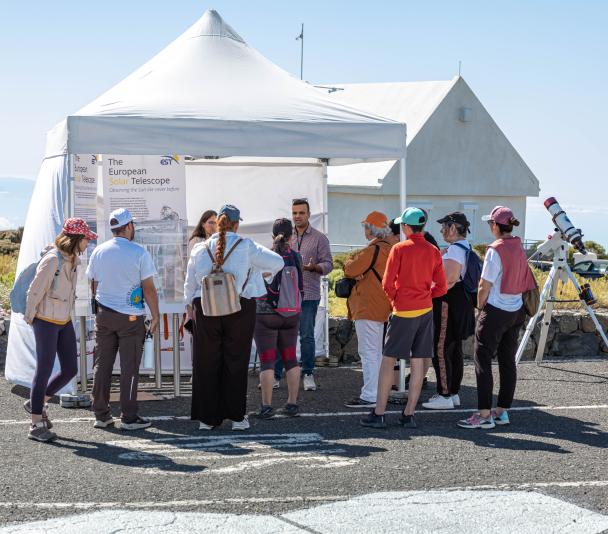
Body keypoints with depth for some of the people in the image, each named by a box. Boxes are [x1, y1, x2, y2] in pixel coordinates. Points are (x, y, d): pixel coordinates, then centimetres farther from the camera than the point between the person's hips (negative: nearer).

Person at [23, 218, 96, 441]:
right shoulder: (52, 259, -21)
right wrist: (30, 318, -5)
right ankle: (36, 425, 6)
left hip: (65, 321, 8)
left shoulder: (73, 260, 5)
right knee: (44, 371, -2)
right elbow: (35, 291, -15)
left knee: (70, 369, 9)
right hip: (46, 322, -8)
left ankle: (38, 402, 29)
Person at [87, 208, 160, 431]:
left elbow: (93, 285, 14)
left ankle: (101, 416, 12)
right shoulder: (139, 253, -9)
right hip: (131, 316, -4)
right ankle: (129, 418, 2)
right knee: (129, 367, 0)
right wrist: (155, 316, 1)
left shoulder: (98, 252, 5)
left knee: (102, 364, 9)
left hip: (103, 314, 4)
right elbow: (149, 288, -9)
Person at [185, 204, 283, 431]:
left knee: (207, 363, 8)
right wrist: (266, 272, 21)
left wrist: (190, 306, 25)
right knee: (236, 363, 6)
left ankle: (207, 418, 11)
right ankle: (236, 416, 9)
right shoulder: (246, 247, -5)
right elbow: (277, 262, 0)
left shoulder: (200, 249, 2)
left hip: (206, 310, 2)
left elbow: (189, 283, 10)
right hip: (240, 308, -2)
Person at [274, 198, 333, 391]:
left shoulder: (319, 238, 4)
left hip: (308, 295, -3)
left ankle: (308, 375, 10)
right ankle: (275, 374, 5)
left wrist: (314, 267, -19)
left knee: (307, 336, 0)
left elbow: (328, 264, -1)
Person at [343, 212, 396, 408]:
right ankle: (377, 392, 24)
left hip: (368, 308, -10)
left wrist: (349, 261, 4)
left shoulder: (373, 249, -19)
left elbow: (351, 269, -16)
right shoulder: (389, 247, 11)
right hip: (381, 307, 10)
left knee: (368, 352, -8)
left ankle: (369, 396, -8)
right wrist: (359, 273, -6)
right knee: (376, 352, 17)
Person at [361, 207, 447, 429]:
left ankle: (378, 414, 1)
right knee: (418, 364, 6)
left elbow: (387, 284, -9)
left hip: (403, 312, -5)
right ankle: (409, 415, 9)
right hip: (426, 311, 5)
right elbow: (441, 287, 6)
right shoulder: (433, 251, 5)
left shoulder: (399, 249, -9)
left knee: (388, 361, 2)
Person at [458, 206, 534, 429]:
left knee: (483, 361, -4)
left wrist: (480, 307, 2)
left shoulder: (495, 250, -16)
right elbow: (525, 282, 13)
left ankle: (484, 415, -7)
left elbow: (485, 287, -15)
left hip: (495, 311, -8)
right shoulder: (519, 249, 7)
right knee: (508, 360, 11)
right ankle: (502, 411, 16)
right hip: (516, 311, 8)